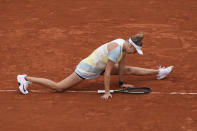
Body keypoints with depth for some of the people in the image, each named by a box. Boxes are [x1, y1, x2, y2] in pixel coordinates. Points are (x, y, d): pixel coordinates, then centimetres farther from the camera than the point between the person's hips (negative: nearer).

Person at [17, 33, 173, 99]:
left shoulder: (125, 45, -8)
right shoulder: (116, 49, -34)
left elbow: (121, 65, 7)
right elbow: (107, 73, -29)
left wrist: (121, 83, 14)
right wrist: (107, 92, -21)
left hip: (99, 66, 9)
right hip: (87, 68, -9)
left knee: (129, 69, 17)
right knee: (58, 87, -5)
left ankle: (158, 72, 35)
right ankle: (25, 78, 2)